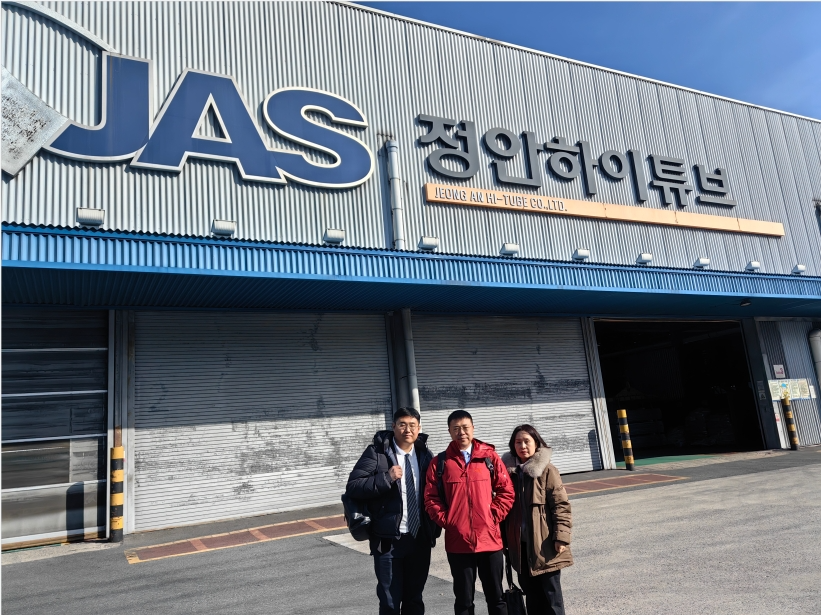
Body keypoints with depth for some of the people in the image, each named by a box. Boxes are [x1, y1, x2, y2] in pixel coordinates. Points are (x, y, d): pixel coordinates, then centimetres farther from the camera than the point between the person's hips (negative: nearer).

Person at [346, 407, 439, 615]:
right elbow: (353, 487, -16)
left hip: (420, 539, 4)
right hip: (388, 540, -4)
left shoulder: (425, 454, 3)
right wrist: (386, 478, -26)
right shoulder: (377, 452, -10)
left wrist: (435, 527, 4)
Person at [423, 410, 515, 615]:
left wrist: (493, 517, -5)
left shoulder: (489, 457, 2)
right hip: (458, 541, 0)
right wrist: (446, 521, -6)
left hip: (489, 538, 1)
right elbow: (430, 498, 1)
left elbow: (506, 491, 2)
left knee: (496, 597, 12)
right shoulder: (440, 462, 1)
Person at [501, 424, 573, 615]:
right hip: (521, 544, 5)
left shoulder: (547, 470, -9)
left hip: (545, 544, -5)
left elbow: (561, 505, -10)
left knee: (551, 593, 5)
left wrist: (561, 536, -16)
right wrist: (505, 539, 12)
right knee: (531, 594, 16)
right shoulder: (509, 470, 5)